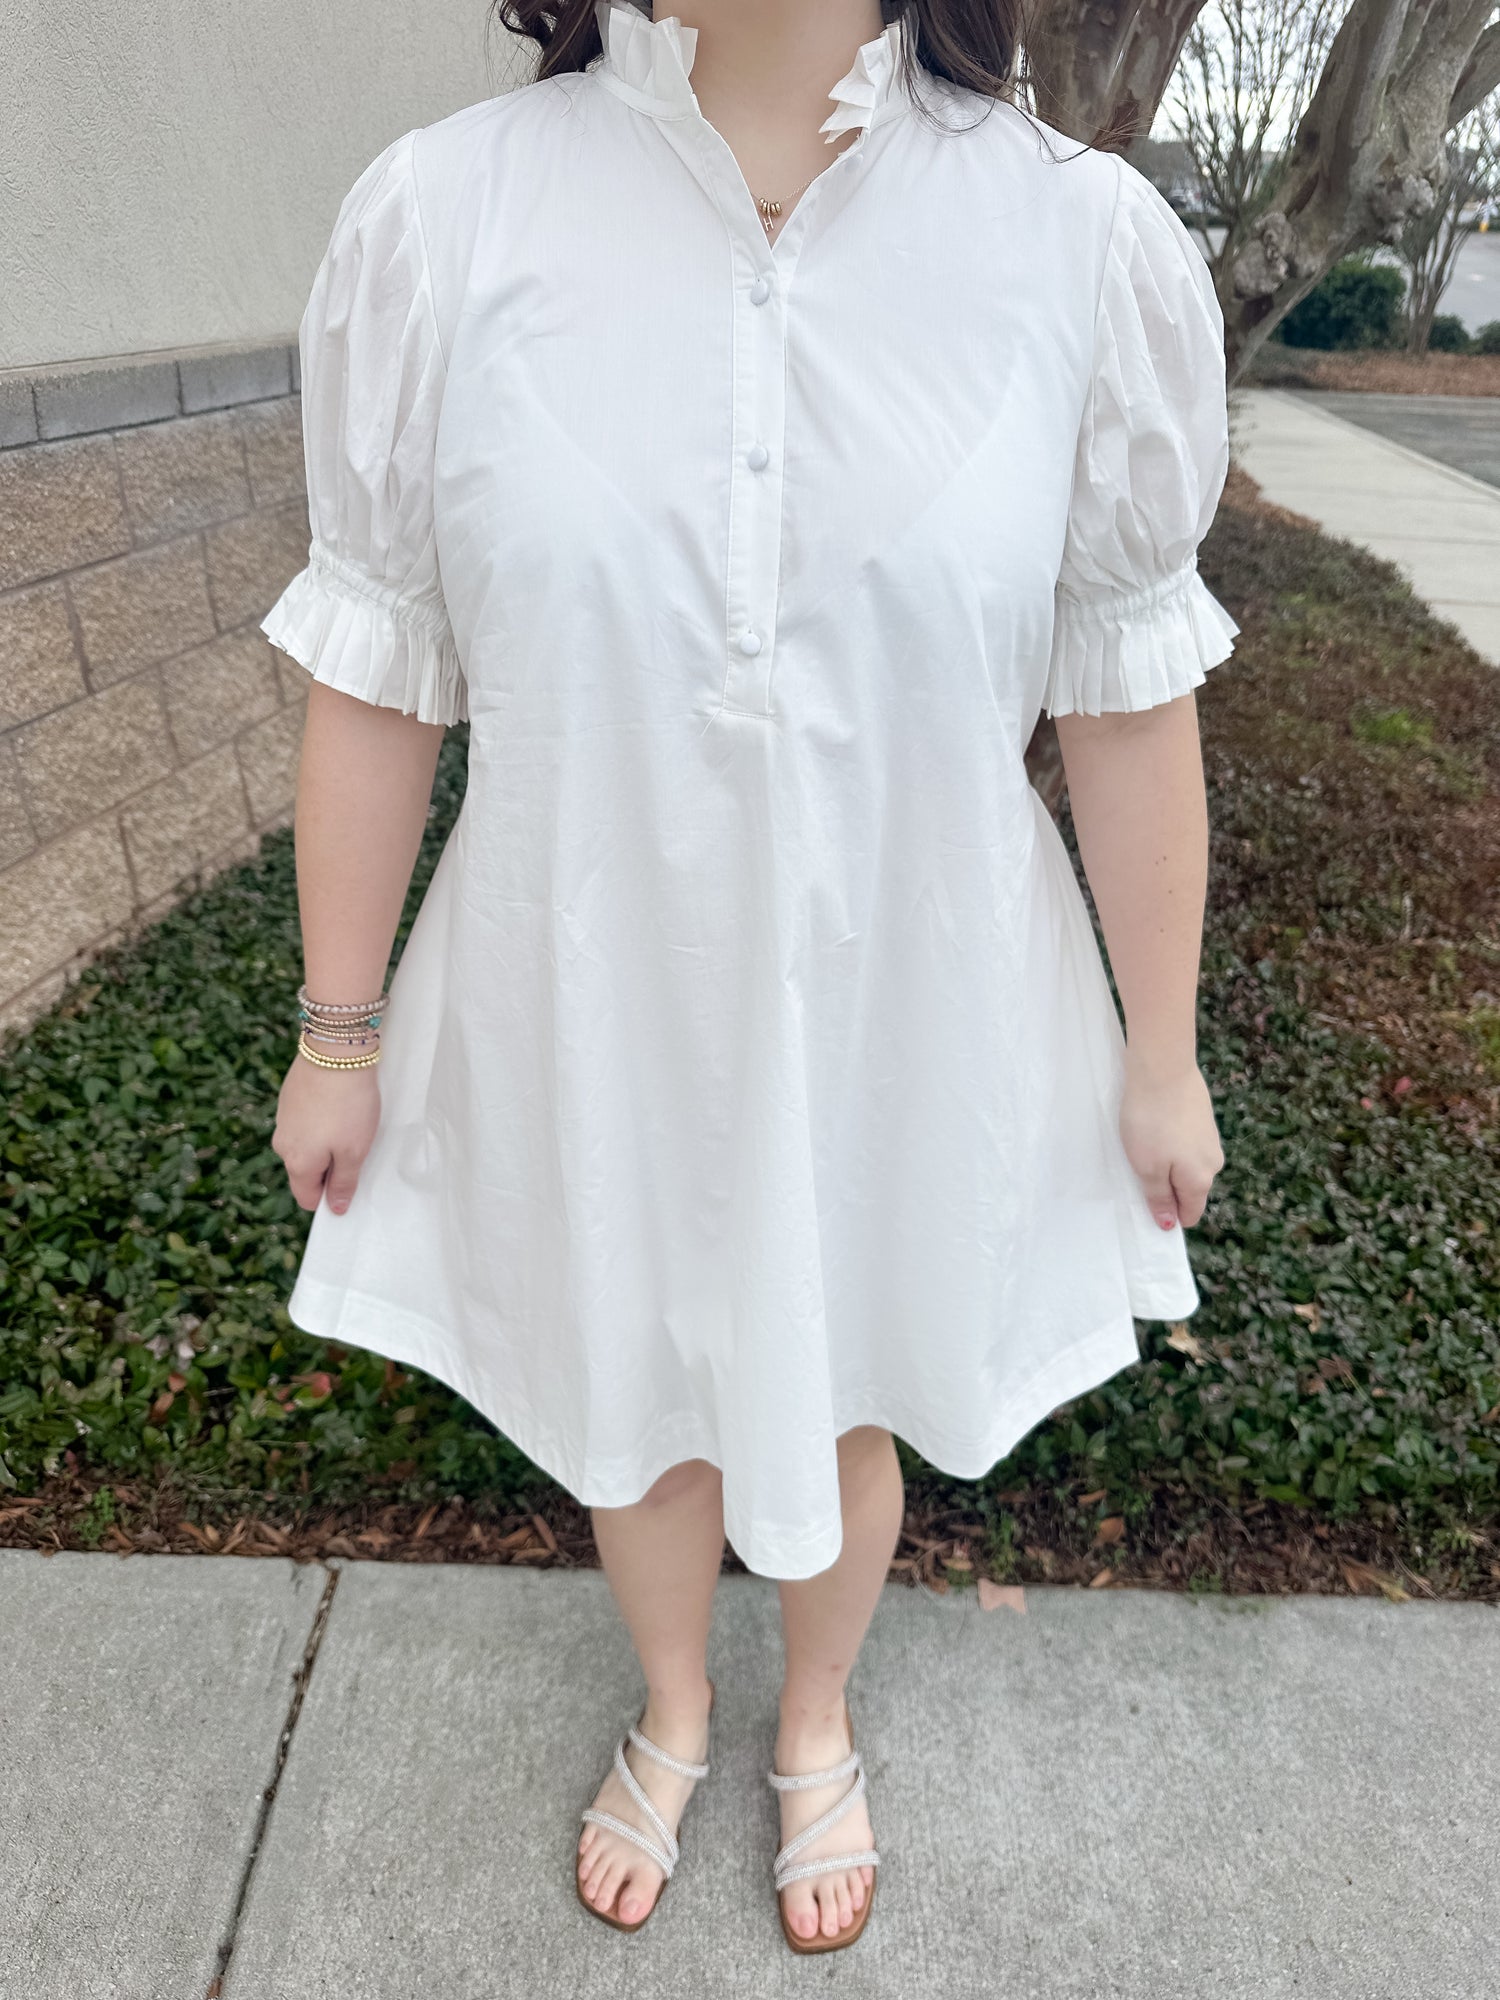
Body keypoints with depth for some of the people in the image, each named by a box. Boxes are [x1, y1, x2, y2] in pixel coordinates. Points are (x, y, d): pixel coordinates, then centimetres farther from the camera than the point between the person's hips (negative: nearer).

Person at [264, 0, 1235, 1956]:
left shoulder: (1096, 248, -11)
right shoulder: (437, 219, -9)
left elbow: (1132, 699, -4)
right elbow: (374, 679, -4)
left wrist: (1163, 1049, 3)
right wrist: (338, 1031, 3)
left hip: (907, 1019, 0)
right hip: (590, 1018, 1)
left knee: (843, 1406, 24)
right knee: (636, 1404, 24)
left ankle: (816, 1724, 60)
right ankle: (673, 1711, 61)